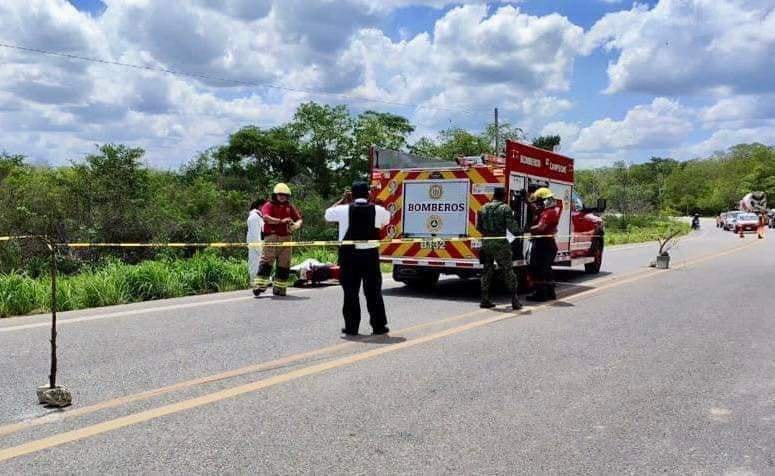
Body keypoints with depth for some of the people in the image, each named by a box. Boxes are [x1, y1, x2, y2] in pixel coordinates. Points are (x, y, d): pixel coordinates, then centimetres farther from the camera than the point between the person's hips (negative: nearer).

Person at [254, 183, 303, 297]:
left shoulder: (290, 207, 17)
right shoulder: (269, 205, 2)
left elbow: (299, 219, 13)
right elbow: (266, 218, -16)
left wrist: (296, 225, -12)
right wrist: (281, 221, -25)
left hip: (286, 238, 5)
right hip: (271, 237, -5)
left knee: (284, 264, 6)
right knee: (267, 261, -13)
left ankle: (279, 287, 15)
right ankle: (260, 285, -15)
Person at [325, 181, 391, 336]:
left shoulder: (344, 209, -6)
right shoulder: (378, 210, -3)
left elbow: (327, 214, 13)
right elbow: (387, 219, 20)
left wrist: (343, 200, 20)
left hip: (349, 255, -1)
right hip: (370, 255, 1)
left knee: (351, 291, 7)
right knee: (373, 291, 8)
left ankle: (351, 326, 12)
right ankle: (379, 326, 14)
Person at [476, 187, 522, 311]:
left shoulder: (483, 208, 8)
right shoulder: (505, 208, -7)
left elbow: (478, 227, 13)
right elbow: (512, 226, -11)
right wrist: (519, 232, 10)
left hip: (486, 243, 5)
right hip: (500, 244, -5)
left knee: (487, 271, 13)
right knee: (508, 271, 0)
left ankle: (485, 300, 13)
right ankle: (515, 301, -1)